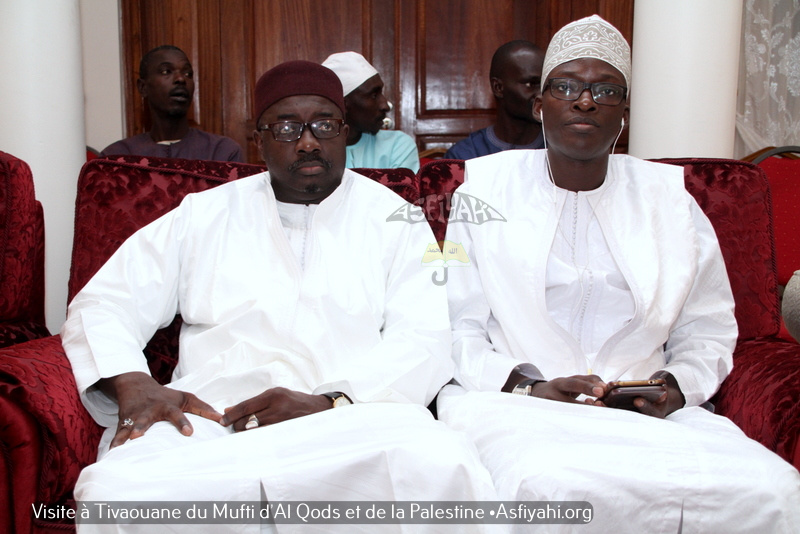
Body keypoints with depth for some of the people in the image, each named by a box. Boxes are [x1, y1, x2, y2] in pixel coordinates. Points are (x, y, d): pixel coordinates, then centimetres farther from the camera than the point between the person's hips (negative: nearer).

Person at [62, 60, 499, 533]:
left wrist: (330, 403, -16)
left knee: (445, 470, -35)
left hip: (359, 417, 1)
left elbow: (423, 343, 2)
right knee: (111, 490, -34)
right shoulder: (203, 215, 20)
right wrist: (133, 384, -6)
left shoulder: (393, 219, 15)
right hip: (213, 415, 0)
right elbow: (102, 305, 17)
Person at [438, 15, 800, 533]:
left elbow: (708, 330, 17)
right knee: (554, 485, -38)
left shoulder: (670, 200, 13)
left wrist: (678, 386, -4)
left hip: (647, 411, 3)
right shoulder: (486, 190, 7)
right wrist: (530, 388, -13)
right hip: (514, 403, -2)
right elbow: (459, 332, 4)